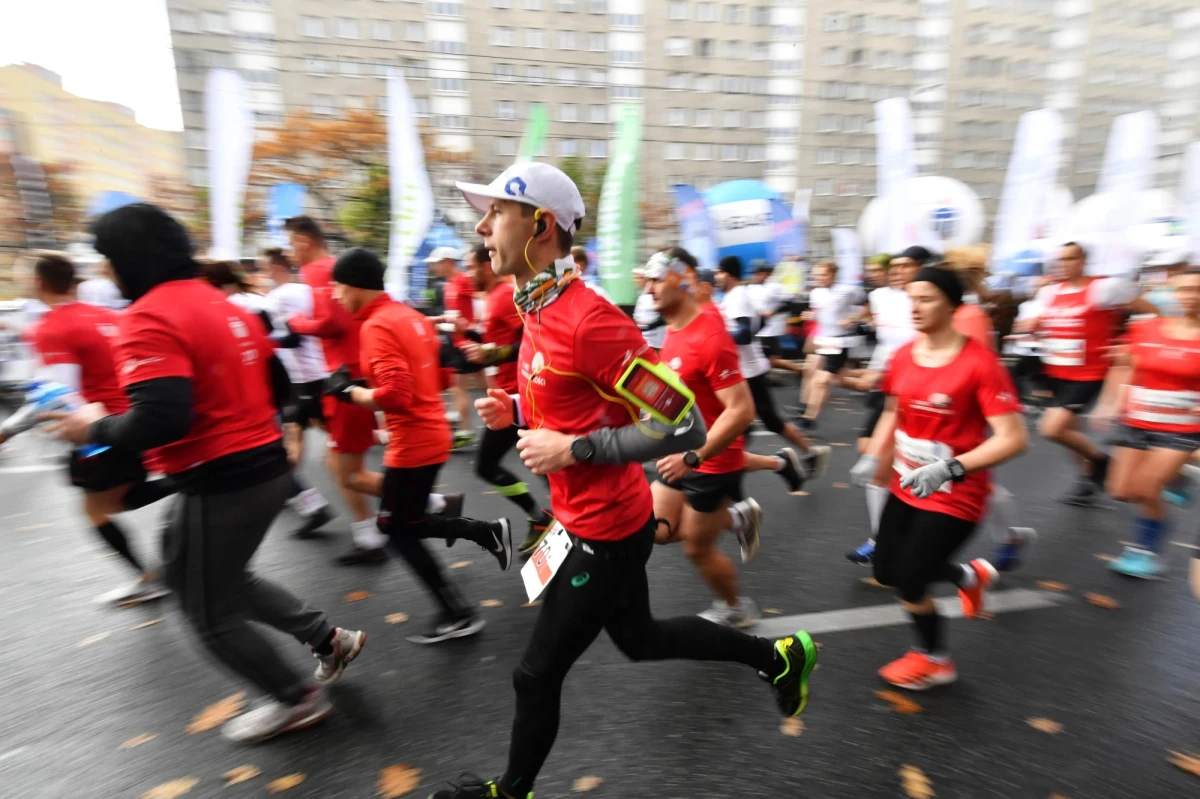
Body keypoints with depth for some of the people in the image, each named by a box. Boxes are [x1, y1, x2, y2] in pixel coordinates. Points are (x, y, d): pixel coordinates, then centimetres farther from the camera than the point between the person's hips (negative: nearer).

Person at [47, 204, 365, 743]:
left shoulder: (148, 318, -16)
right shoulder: (225, 306, 9)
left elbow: (160, 418, -26)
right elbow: (277, 385, 14)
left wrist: (98, 428, -8)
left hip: (221, 483, -8)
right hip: (266, 465, 8)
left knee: (211, 612, 14)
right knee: (225, 579, 29)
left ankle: (297, 701, 30)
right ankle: (328, 638, 32)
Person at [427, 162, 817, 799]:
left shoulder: (588, 319, -26)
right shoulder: (540, 311, 4)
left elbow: (684, 426, -25)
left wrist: (573, 448, -24)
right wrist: (515, 411, 1)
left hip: (603, 531, -10)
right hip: (588, 517, 10)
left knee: (537, 674, 11)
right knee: (640, 639, 27)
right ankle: (777, 656, 44)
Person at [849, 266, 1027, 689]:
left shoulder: (979, 363, -20)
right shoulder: (903, 356, -2)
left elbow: (1014, 438, -22)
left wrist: (950, 468, -33)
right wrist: (872, 456, 2)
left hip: (954, 496, -6)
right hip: (905, 487, 7)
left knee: (909, 582, 0)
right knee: (886, 571, 15)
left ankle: (934, 659, 33)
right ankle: (970, 575, 44)